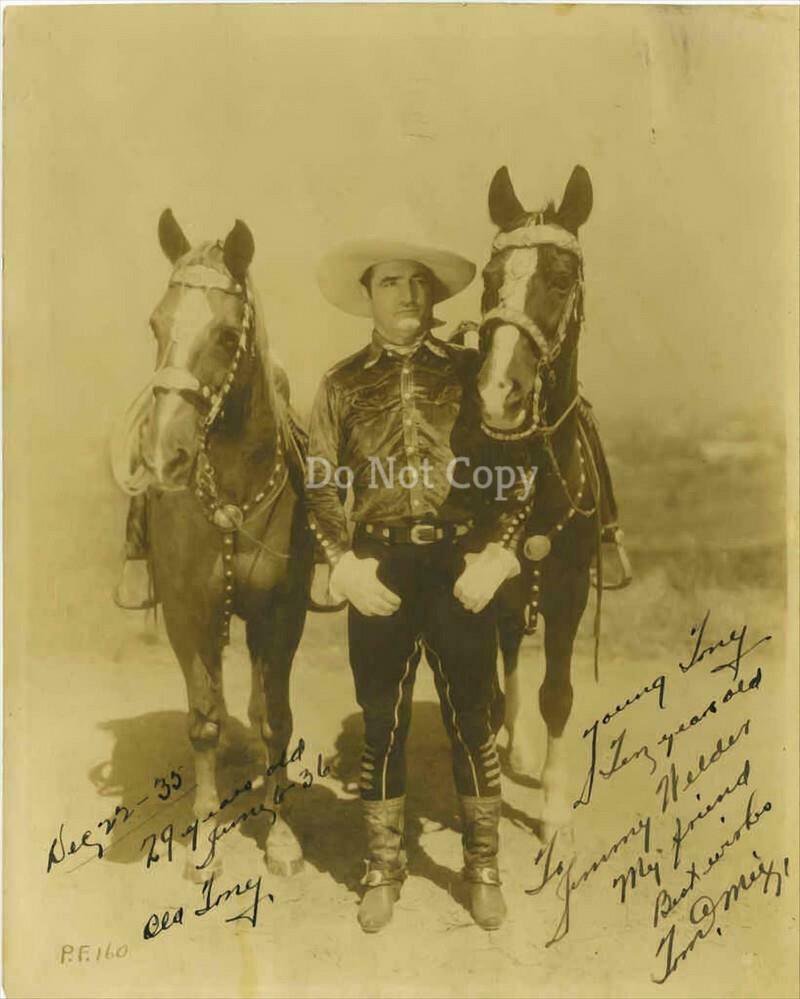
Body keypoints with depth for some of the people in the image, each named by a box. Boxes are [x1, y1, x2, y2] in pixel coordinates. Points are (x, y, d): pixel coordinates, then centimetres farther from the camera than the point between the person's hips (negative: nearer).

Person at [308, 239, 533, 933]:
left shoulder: (472, 372, 5)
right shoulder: (342, 385, 7)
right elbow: (320, 488, 6)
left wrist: (496, 553, -8)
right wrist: (346, 565, -7)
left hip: (461, 565, 0)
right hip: (380, 568, 1)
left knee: (471, 721, 9)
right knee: (383, 724, 10)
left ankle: (484, 867, 29)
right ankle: (384, 867, 30)